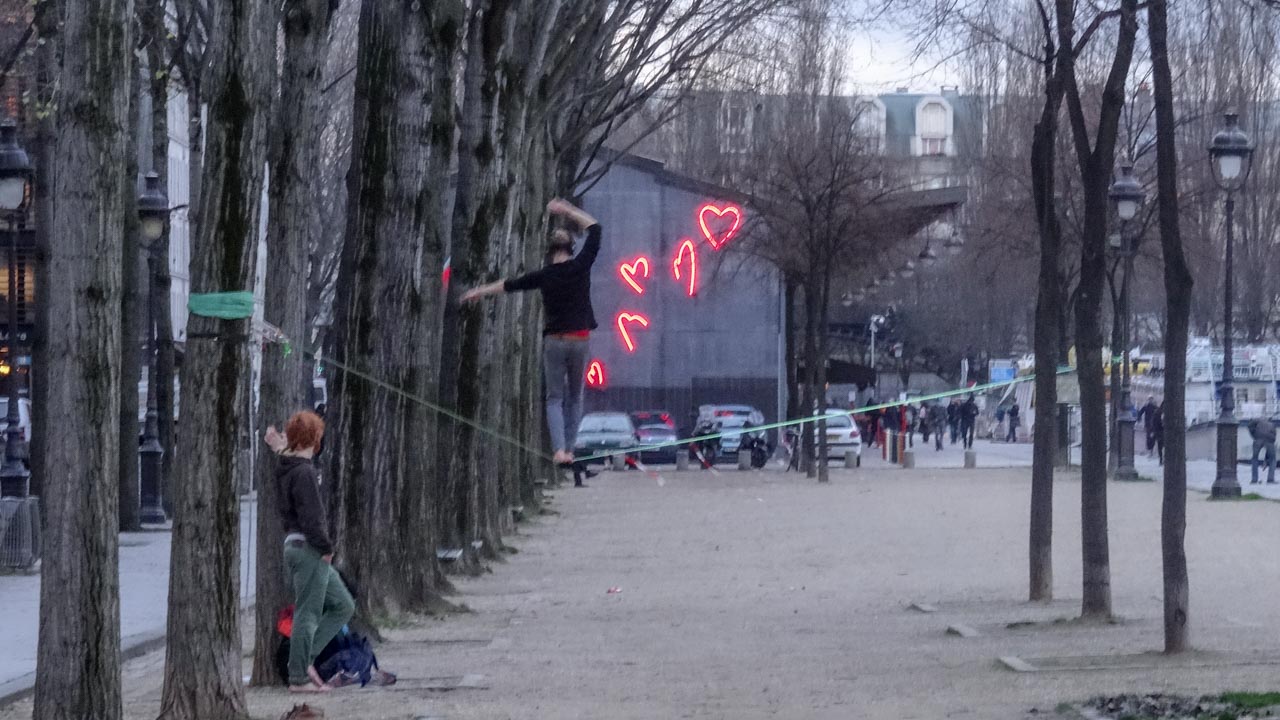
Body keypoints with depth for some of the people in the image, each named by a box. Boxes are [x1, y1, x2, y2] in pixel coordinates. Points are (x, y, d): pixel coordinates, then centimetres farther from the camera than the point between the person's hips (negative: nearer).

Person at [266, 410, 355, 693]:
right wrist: (326, 548, -10)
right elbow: (309, 518, -21)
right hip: (308, 550, -10)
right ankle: (299, 677, 2)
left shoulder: (286, 469, 11)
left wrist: (281, 450, 25)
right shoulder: (303, 473, -16)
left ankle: (305, 658, 11)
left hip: (296, 548, 10)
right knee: (308, 614, -3)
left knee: (343, 606, 14)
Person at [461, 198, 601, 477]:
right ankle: (569, 449, 5)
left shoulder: (544, 276, -3)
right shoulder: (581, 266, -3)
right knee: (575, 396, 11)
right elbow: (594, 228, 8)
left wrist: (479, 291, 22)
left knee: (555, 398, 5)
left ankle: (559, 450, -12)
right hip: (581, 339, 0)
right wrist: (567, 210, 15)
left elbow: (509, 285, 9)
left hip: (555, 341, 0)